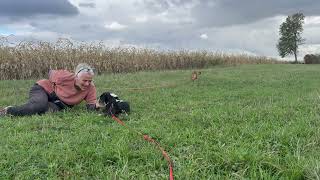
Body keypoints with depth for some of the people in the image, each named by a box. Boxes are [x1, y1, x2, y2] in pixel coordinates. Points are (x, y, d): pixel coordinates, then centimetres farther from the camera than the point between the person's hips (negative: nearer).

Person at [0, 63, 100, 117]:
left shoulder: (90, 88, -15)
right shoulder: (66, 77, -25)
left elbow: (91, 105, -17)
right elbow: (51, 73, -6)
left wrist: (96, 105, -37)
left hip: (57, 104, 4)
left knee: (51, 110, -33)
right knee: (40, 105, -38)